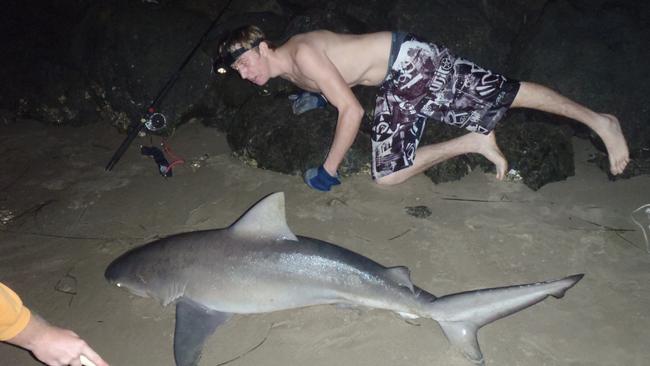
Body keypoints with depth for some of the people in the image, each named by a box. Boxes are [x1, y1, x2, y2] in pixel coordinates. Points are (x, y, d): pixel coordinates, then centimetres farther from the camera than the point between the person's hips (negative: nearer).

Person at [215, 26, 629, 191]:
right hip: (394, 87, 9)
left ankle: (600, 121, 12)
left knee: (506, 93, -3)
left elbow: (352, 111, -27)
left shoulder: (302, 53, -23)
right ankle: (473, 144, 13)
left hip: (410, 60, -9)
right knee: (387, 175, 3)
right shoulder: (290, 73, 7)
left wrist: (328, 170, -22)